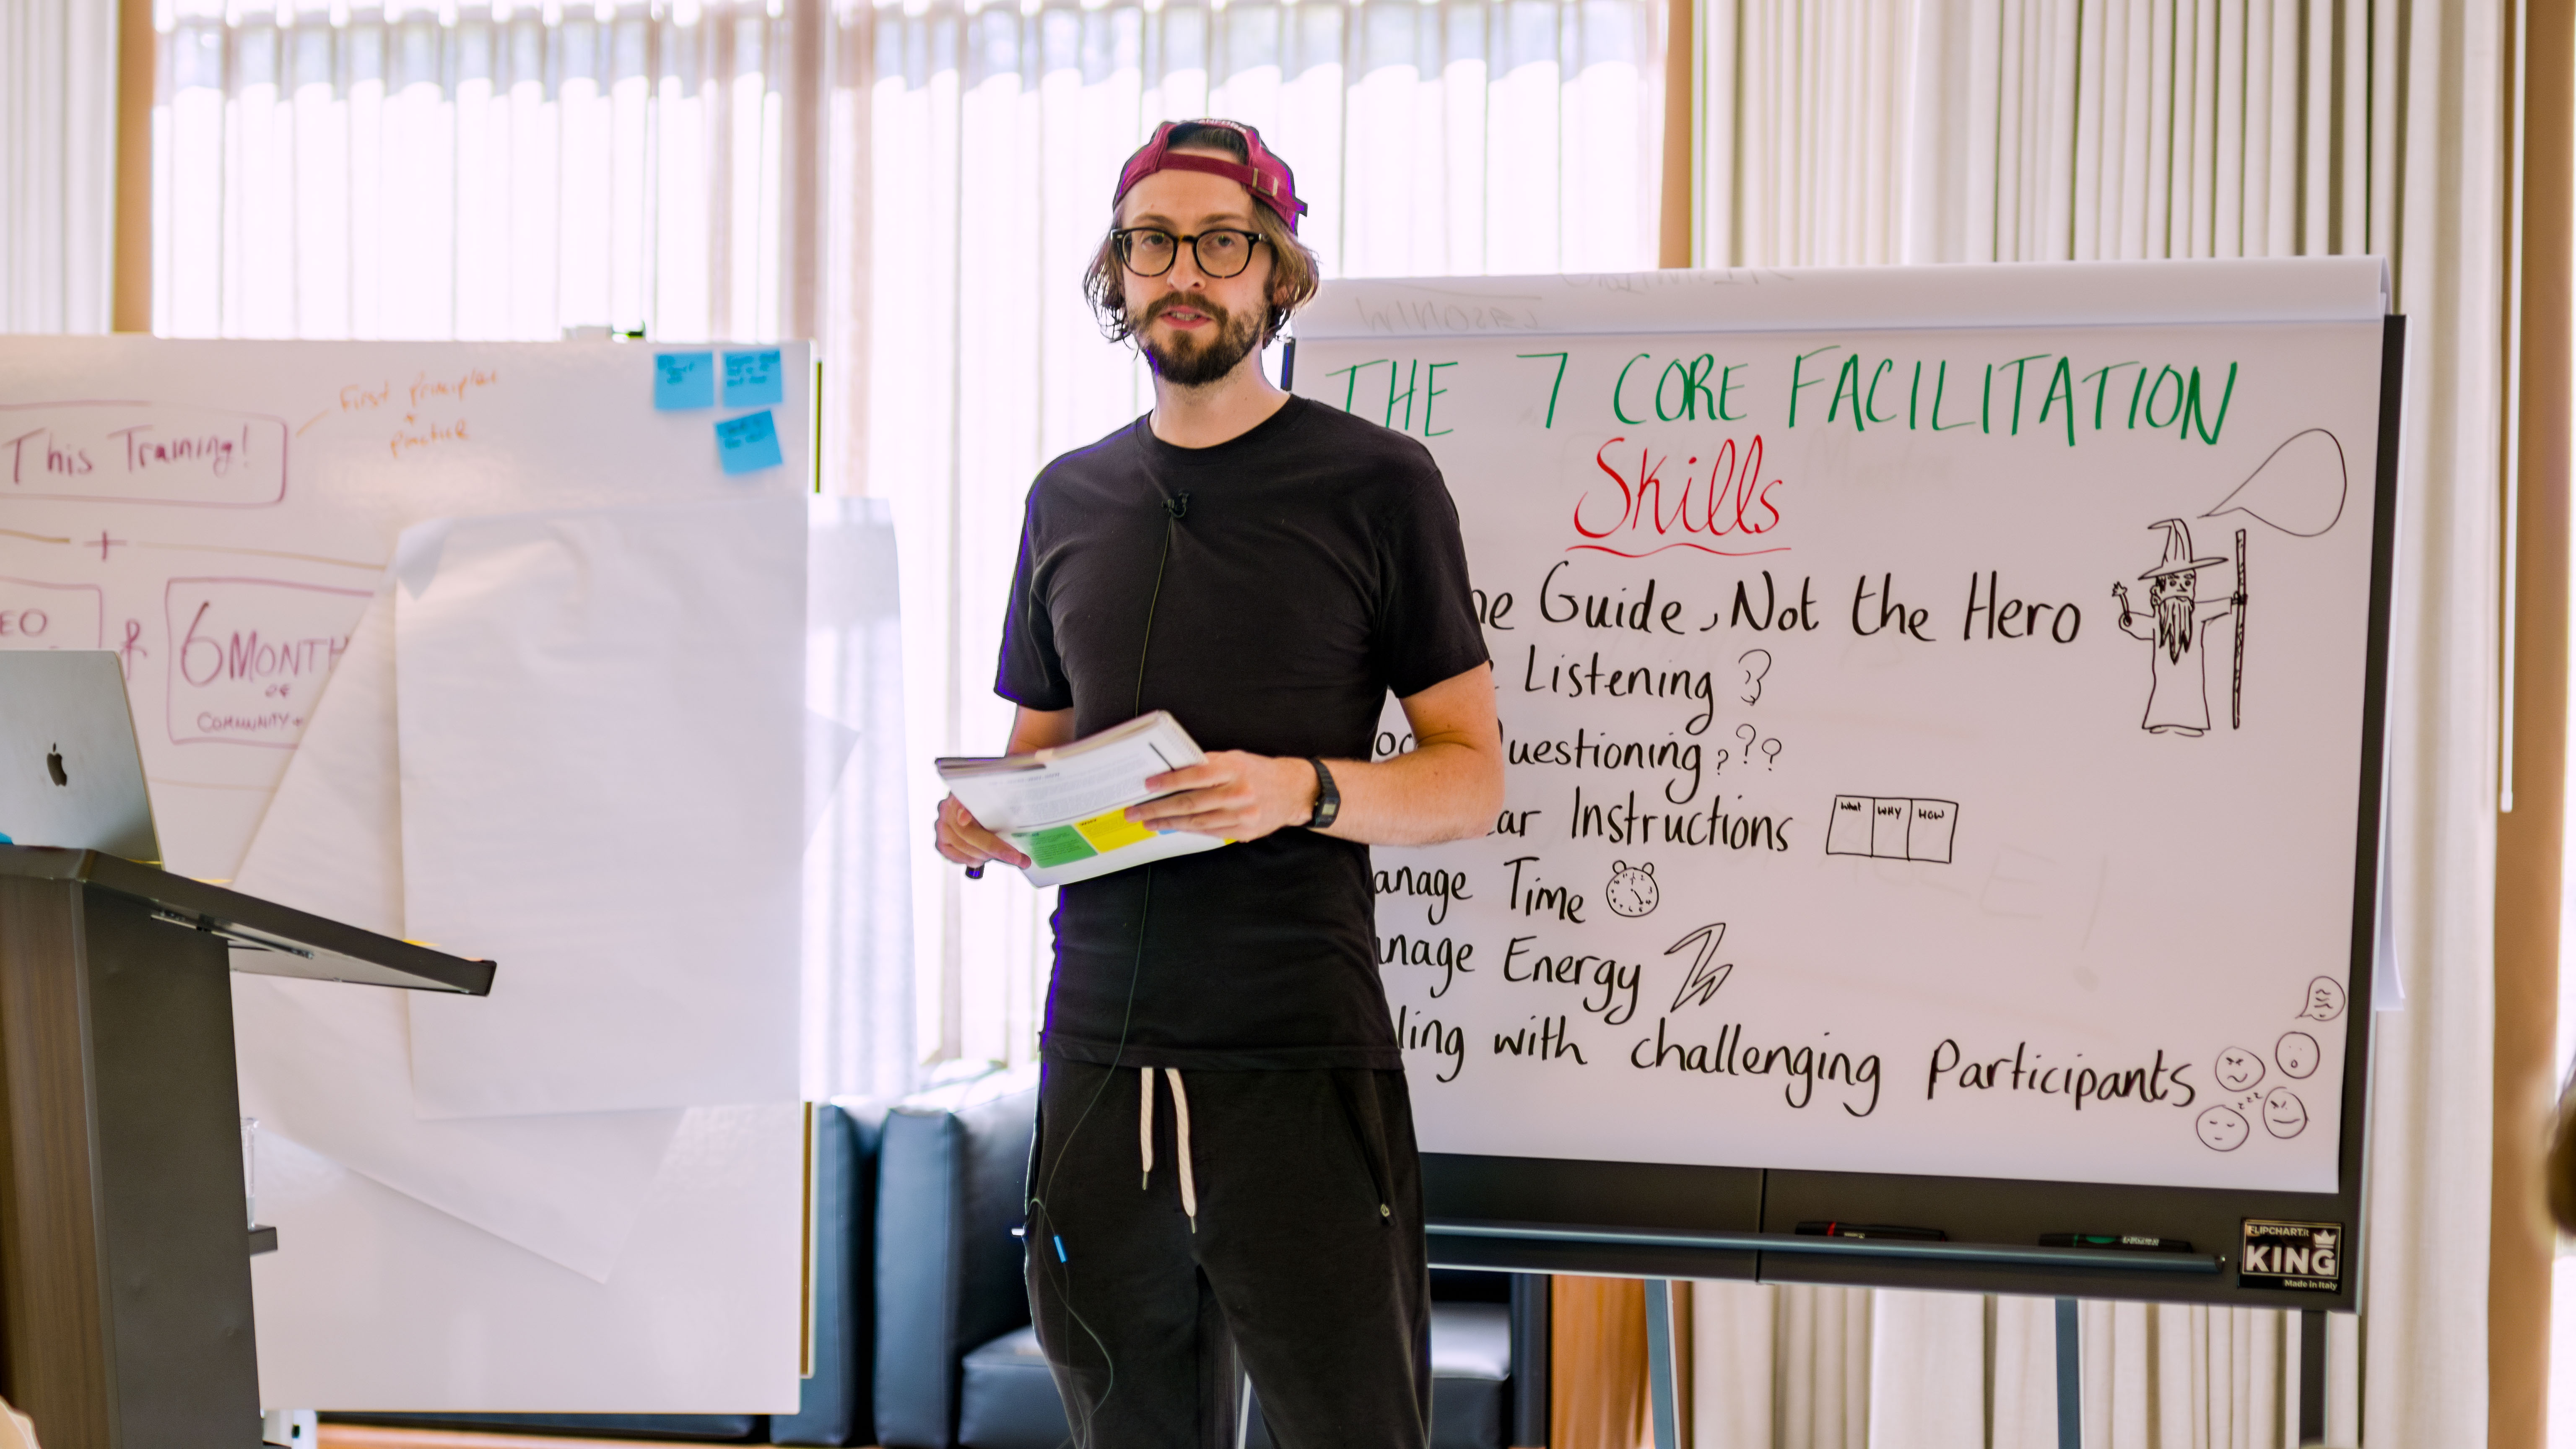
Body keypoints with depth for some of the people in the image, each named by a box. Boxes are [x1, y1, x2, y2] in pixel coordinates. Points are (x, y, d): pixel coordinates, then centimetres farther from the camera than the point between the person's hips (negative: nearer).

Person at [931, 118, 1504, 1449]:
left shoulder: (1375, 482, 1)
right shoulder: (1071, 496, 15)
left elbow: (1472, 778, 0)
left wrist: (1305, 791, -18)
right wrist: (985, 819, 1)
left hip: (1300, 1059, -4)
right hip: (1098, 1061, 4)